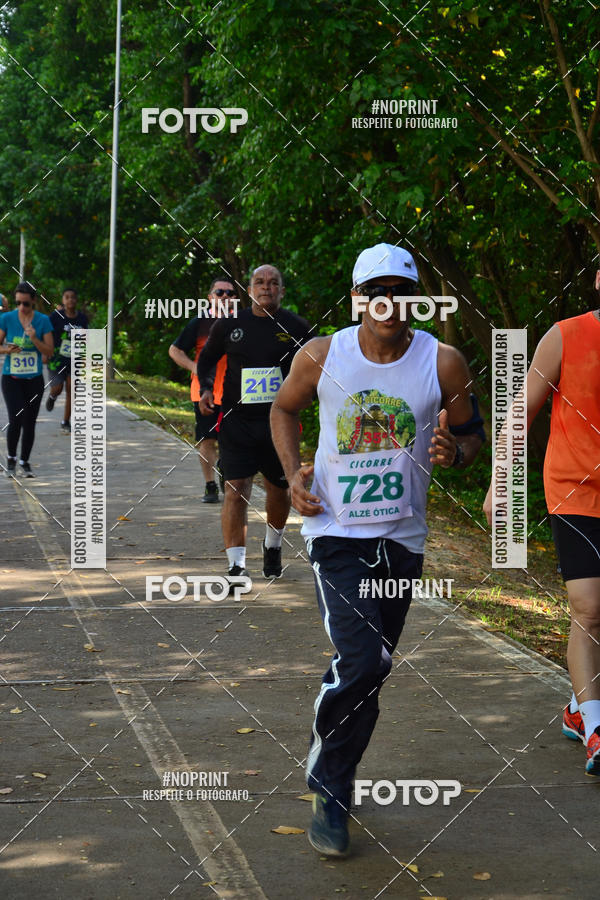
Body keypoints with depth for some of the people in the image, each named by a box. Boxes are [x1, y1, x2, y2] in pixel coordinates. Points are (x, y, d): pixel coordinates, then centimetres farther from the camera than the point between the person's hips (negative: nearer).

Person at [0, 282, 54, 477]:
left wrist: (34, 339, -20)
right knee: (16, 420, -15)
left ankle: (25, 462, 23)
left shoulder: (43, 321, -3)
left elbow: (49, 351, -3)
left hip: (34, 379, 1)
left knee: (29, 423, 6)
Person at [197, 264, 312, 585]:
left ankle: (273, 547, 42)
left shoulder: (297, 328, 1)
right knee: (236, 489, -12)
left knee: (278, 489, 14)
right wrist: (206, 387, -1)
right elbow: (206, 358, 15)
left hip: (280, 422, 1)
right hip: (237, 420, -1)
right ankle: (236, 564, -11)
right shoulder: (229, 325, 1)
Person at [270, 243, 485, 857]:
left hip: (402, 538, 3)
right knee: (360, 664, -18)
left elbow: (471, 431, 8)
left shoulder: (443, 362, -5)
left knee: (370, 668, 13)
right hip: (337, 531, -3)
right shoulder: (321, 357, -5)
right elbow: (284, 407, 13)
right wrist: (293, 472, -1)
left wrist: (455, 452, -16)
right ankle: (328, 791, 1)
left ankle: (332, 780, 35)